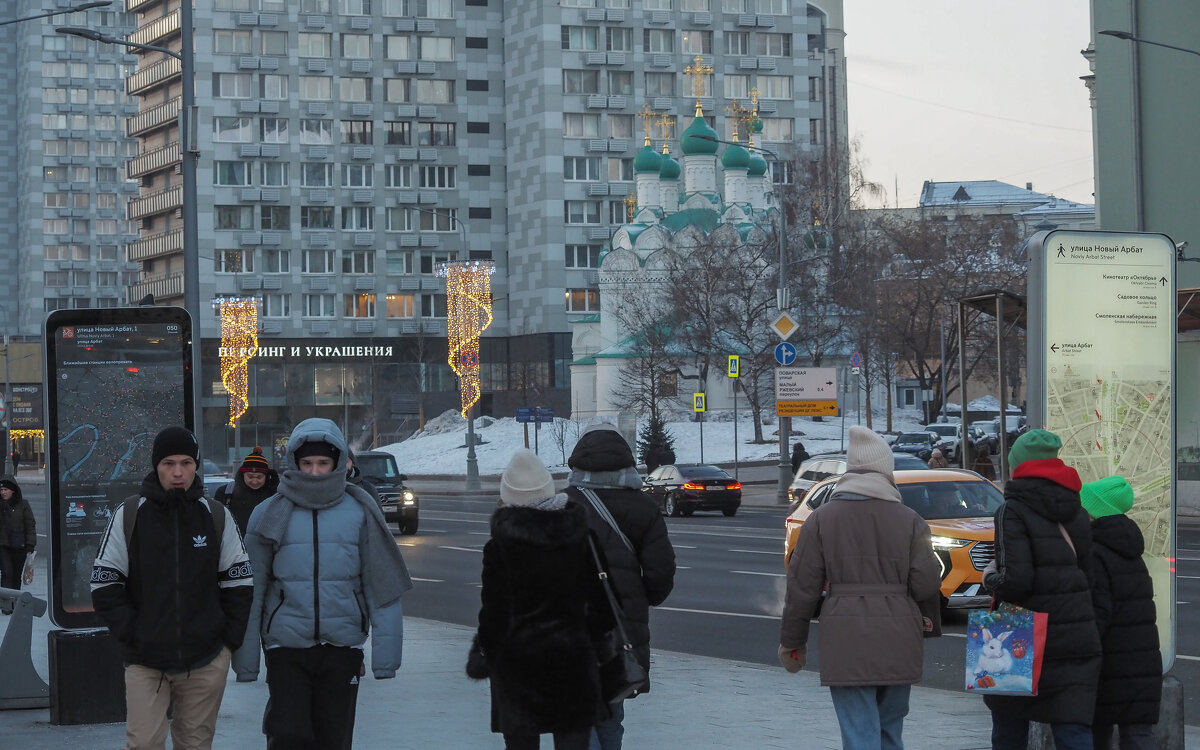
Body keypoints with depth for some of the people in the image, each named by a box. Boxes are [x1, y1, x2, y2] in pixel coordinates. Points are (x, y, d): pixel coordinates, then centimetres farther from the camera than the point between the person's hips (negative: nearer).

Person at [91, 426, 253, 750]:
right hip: (145, 662, -2)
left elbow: (238, 582, 8)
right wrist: (130, 635, -7)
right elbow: (104, 584, 0)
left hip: (205, 662, 2)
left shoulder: (217, 516, 5)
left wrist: (230, 638, 1)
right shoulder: (129, 515, -1)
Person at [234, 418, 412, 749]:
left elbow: (383, 588, 2)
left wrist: (385, 654, -3)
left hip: (343, 648, 1)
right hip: (286, 649, -1)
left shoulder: (360, 513, 1)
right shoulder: (271, 515, 1)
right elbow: (250, 591, 2)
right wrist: (246, 660, -1)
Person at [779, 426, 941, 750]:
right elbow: (926, 585, -4)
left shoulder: (822, 519, 0)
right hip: (898, 643, 2)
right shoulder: (909, 520, 1)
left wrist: (791, 642, 11)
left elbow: (802, 587, 1)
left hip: (846, 642, -2)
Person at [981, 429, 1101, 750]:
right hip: (1078, 645, 5)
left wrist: (991, 578, 1)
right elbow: (1089, 578, 6)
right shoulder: (1077, 514, 9)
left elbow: (1015, 581, -18)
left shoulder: (1013, 512, -10)